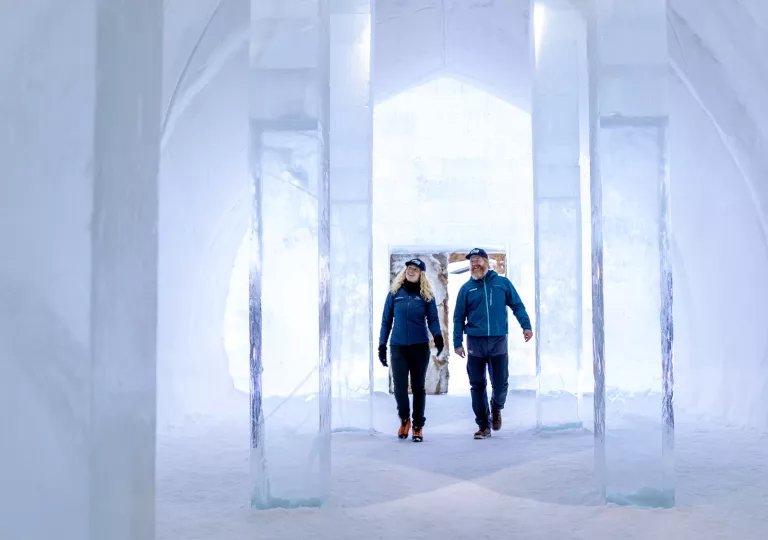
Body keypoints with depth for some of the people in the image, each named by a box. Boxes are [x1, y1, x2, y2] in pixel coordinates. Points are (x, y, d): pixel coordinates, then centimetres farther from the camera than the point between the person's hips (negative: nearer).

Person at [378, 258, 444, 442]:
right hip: (398, 347, 0)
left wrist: (438, 336, -21)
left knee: (418, 387, 5)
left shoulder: (426, 295, 3)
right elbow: (386, 320, 8)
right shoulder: (395, 293, 5)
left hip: (420, 347, 0)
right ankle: (404, 419, 21)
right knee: (399, 387, -7)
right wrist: (382, 345, 5)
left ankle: (417, 427, 17)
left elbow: (433, 319, -1)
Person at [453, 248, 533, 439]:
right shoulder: (466, 288, 6)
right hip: (475, 343, 1)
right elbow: (459, 317, 7)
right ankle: (484, 425, 13)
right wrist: (458, 343, 1)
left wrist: (526, 325, -8)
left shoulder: (503, 283, 5)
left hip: (498, 341, -1)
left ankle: (496, 409, 33)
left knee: (500, 384, 2)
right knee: (477, 386, 3)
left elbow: (517, 305, 5)